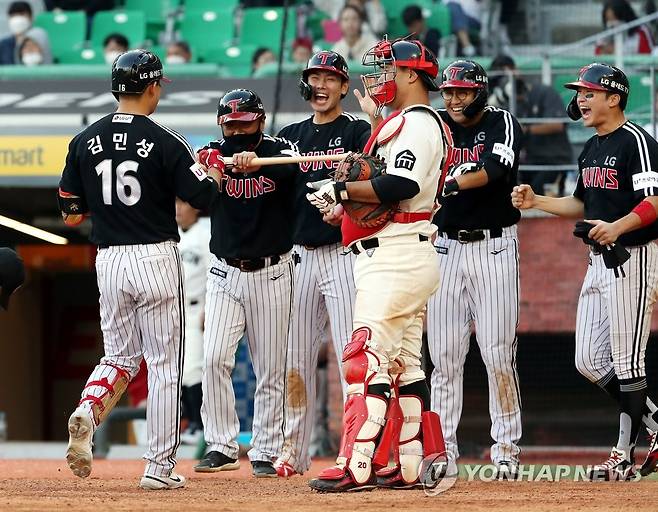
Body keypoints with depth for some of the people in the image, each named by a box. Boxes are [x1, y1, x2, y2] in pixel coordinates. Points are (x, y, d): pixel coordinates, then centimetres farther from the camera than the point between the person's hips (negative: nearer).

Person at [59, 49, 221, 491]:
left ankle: (88, 409, -14)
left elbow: (70, 214, 7)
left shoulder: (85, 141, 3)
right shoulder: (164, 141, -10)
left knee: (121, 355, 18)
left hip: (109, 260, 4)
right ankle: (160, 467, 5)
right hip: (156, 259, -4)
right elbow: (203, 198, -8)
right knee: (164, 364, 5)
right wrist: (214, 173, 13)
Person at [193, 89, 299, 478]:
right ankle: (222, 447, -7)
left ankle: (266, 452, 12)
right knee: (214, 359, -13)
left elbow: (293, 164, -30)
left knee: (271, 369, 3)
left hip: (272, 274, -1)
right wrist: (208, 167, -44)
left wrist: (255, 161, -51)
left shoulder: (278, 149, -6)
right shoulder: (216, 154, -1)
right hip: (225, 274, 1)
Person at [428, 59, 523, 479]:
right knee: (444, 353, 2)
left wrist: (451, 184, -35)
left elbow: (494, 171, -21)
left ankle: (507, 446, 3)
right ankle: (443, 450, 5)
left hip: (494, 250, -3)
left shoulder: (502, 124, -3)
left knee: (498, 352, -4)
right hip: (446, 248, 3)